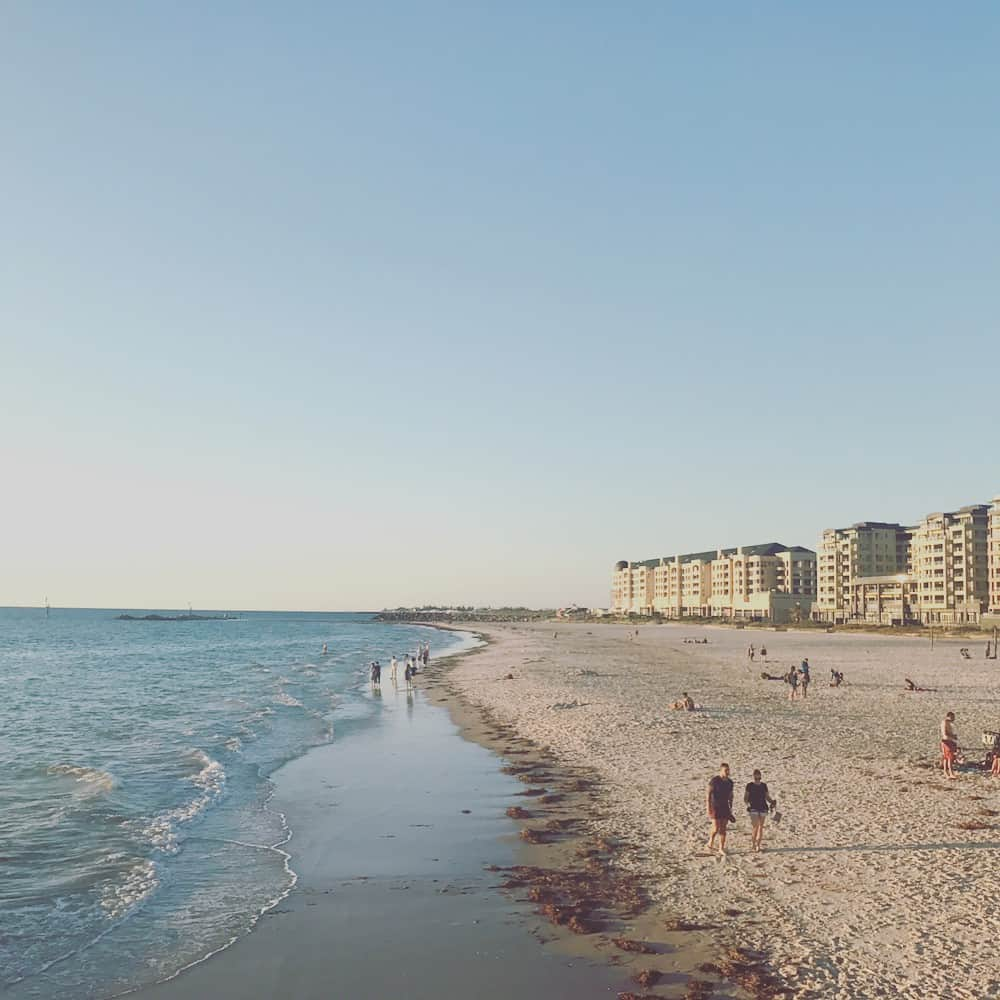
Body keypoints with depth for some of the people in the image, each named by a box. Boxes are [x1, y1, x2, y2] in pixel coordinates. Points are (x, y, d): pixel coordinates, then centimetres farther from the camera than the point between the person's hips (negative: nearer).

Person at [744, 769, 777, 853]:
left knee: (761, 827, 4)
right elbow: (745, 797, 0)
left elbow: (767, 797, 13)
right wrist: (747, 803, -18)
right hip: (753, 808, -4)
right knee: (755, 826, -13)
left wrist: (772, 802, -6)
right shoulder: (750, 785, 1)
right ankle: (752, 845, -3)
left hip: (763, 808, 4)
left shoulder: (764, 785, 11)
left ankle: (758, 845, 12)